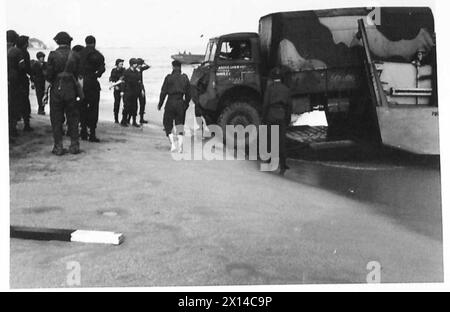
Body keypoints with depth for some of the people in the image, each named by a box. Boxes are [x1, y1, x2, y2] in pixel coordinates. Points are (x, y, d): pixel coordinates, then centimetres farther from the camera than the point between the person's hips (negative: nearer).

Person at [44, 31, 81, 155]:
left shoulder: (53, 55, -6)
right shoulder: (75, 56, 0)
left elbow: (49, 76, -7)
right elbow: (78, 75, 1)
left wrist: (46, 92, -2)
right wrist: (79, 91, 10)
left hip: (56, 89, -2)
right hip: (71, 90, 2)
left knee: (56, 119, 5)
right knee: (73, 118, 10)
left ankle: (58, 147, 6)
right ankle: (74, 145, 12)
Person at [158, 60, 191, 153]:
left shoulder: (169, 77, -6)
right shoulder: (185, 78, 4)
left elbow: (163, 92, -5)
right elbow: (188, 93, 8)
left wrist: (160, 104, 3)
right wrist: (186, 104, 18)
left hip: (170, 102, -3)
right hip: (181, 103, 3)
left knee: (168, 124, 8)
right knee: (180, 124, 10)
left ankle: (172, 144, -5)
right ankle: (180, 146, 2)